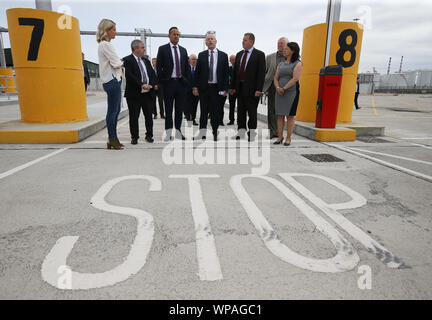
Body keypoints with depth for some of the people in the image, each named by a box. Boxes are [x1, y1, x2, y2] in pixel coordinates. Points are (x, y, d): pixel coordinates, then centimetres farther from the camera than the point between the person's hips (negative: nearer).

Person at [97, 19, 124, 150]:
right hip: (112, 80, -10)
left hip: (114, 80, 10)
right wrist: (122, 63, 3)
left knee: (116, 110, 12)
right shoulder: (105, 45, -11)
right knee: (113, 110, -6)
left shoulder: (104, 44, 21)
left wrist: (119, 63, 2)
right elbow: (116, 64, -16)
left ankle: (113, 139, 18)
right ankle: (112, 139, 1)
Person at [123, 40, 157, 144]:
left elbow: (153, 75, 12)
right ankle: (134, 137, 15)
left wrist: (151, 85, -6)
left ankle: (149, 135, 21)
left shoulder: (146, 61, 17)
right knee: (134, 117, 3)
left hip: (148, 93, 5)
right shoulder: (127, 60, -3)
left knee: (149, 116, 9)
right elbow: (130, 76, -16)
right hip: (134, 94, -5)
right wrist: (141, 85, -22)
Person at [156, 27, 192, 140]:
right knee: (168, 109, 0)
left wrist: (188, 81, 4)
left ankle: (178, 131, 15)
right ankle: (168, 132, 5)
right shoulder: (163, 49, 3)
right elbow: (158, 66, 0)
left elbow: (187, 67, 14)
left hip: (181, 83, 4)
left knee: (180, 109, 7)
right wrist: (161, 81, -7)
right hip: (169, 83, -3)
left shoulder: (183, 50, 14)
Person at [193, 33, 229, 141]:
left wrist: (225, 88, -3)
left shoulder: (223, 55, 6)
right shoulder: (201, 55, 7)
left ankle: (215, 134, 14)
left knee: (216, 112, 4)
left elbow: (226, 73, 3)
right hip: (204, 88, 0)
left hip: (217, 88, 0)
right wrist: (195, 87, -2)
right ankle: (202, 134, 12)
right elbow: (197, 72, 7)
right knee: (204, 112, 4)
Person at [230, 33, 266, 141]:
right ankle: (241, 130, 19)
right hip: (240, 88, 6)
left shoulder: (259, 55, -4)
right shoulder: (239, 54, 14)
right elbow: (235, 71, 15)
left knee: (252, 111, 2)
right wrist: (233, 86, 9)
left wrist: (258, 89, -17)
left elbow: (261, 73, -10)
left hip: (251, 88, -6)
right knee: (240, 111, 10)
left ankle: (252, 132, 12)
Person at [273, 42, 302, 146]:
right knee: (280, 116, 3)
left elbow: (295, 78, -12)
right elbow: (276, 78, 10)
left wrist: (284, 88, -16)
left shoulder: (297, 64, 0)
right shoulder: (281, 64, 16)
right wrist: (278, 88, -9)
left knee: (290, 116, -3)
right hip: (279, 93, 5)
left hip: (291, 92, -5)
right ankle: (279, 137, 9)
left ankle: (288, 138, 1)